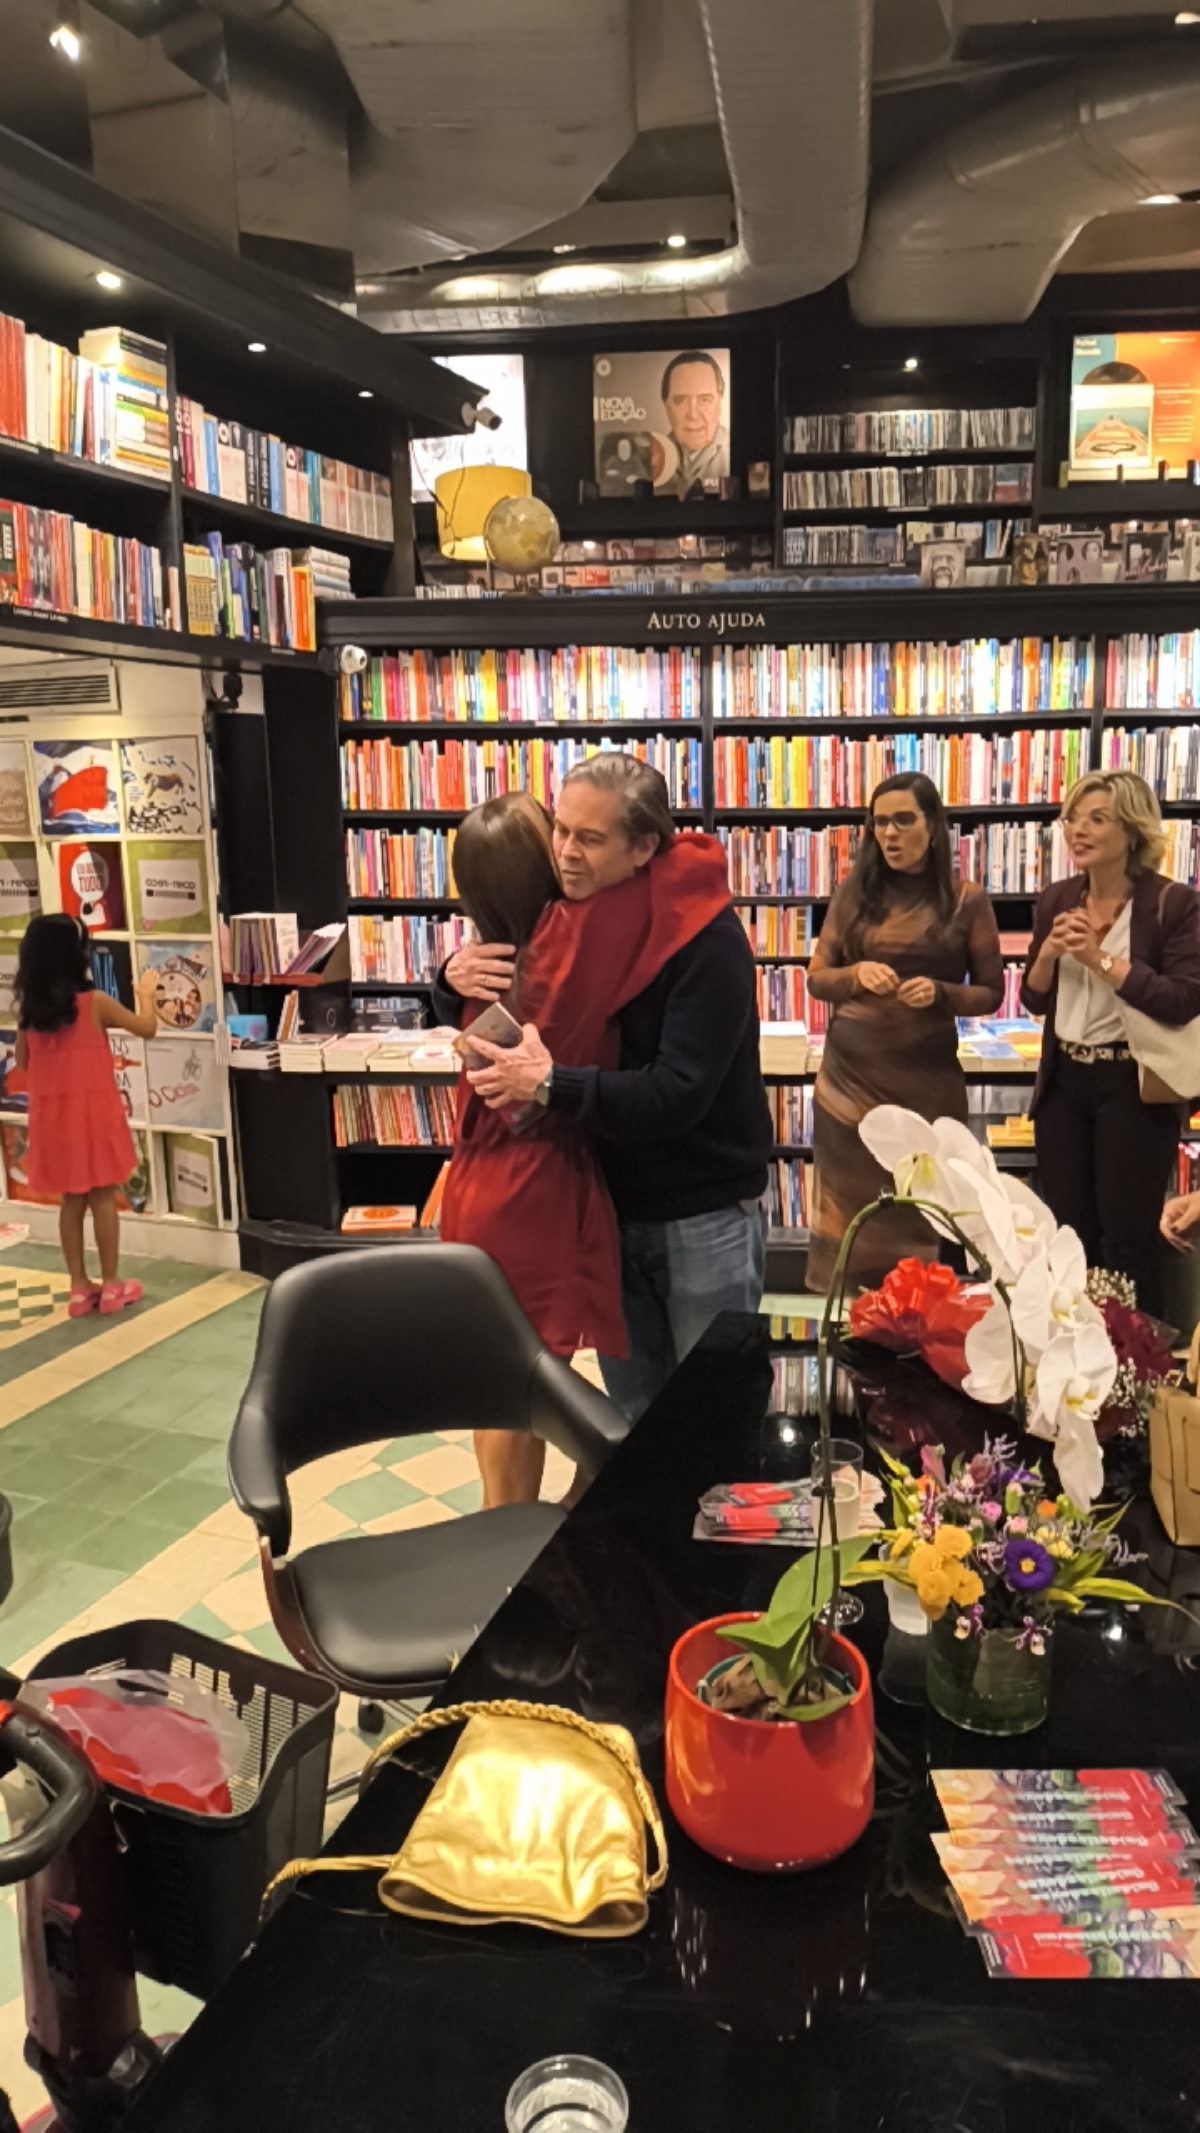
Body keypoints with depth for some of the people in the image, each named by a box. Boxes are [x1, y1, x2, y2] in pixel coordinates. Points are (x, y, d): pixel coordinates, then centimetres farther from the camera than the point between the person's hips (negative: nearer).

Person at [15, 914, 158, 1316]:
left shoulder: (29, 1008, 0)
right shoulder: (95, 1003, -12)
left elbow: (23, 1061, 12)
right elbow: (146, 1028, -1)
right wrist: (146, 992, 15)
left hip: (52, 1114, 4)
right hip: (93, 1110, -4)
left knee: (72, 1200, 13)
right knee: (103, 1198, 5)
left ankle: (79, 1287, 18)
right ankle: (111, 1286, 11)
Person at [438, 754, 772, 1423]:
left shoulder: (708, 940, -19)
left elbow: (679, 1094, -27)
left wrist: (551, 1085, -33)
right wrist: (457, 980, -11)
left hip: (703, 1215, -6)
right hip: (608, 1203, 6)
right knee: (631, 1409, 19)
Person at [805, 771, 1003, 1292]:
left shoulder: (966, 900, -1)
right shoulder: (855, 892, 4)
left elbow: (990, 993, 3)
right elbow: (817, 978, 7)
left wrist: (939, 992, -16)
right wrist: (856, 973, -13)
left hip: (927, 1078, -1)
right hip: (851, 1073, 1)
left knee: (922, 1213, 3)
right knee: (848, 1211, 4)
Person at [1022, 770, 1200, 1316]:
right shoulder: (1056, 900, 5)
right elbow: (1034, 1001, 9)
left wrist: (1101, 959, -21)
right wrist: (1049, 953, -11)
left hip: (1132, 1085, -5)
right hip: (1063, 1081, 5)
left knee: (1127, 1237, 4)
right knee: (1066, 1233, 13)